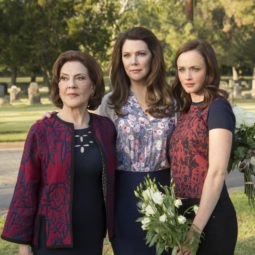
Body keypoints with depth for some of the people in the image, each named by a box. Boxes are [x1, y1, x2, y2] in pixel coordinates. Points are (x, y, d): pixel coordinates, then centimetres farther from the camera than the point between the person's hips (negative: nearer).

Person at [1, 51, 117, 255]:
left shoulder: (106, 128, 1)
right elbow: (25, 190, -6)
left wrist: (113, 229, 7)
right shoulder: (41, 131, -8)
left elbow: (110, 182, 9)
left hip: (93, 237, 3)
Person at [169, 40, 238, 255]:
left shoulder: (217, 106, -12)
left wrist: (196, 227, -20)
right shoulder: (186, 109, 10)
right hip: (183, 213, 7)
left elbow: (217, 172, -19)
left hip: (210, 217, -7)